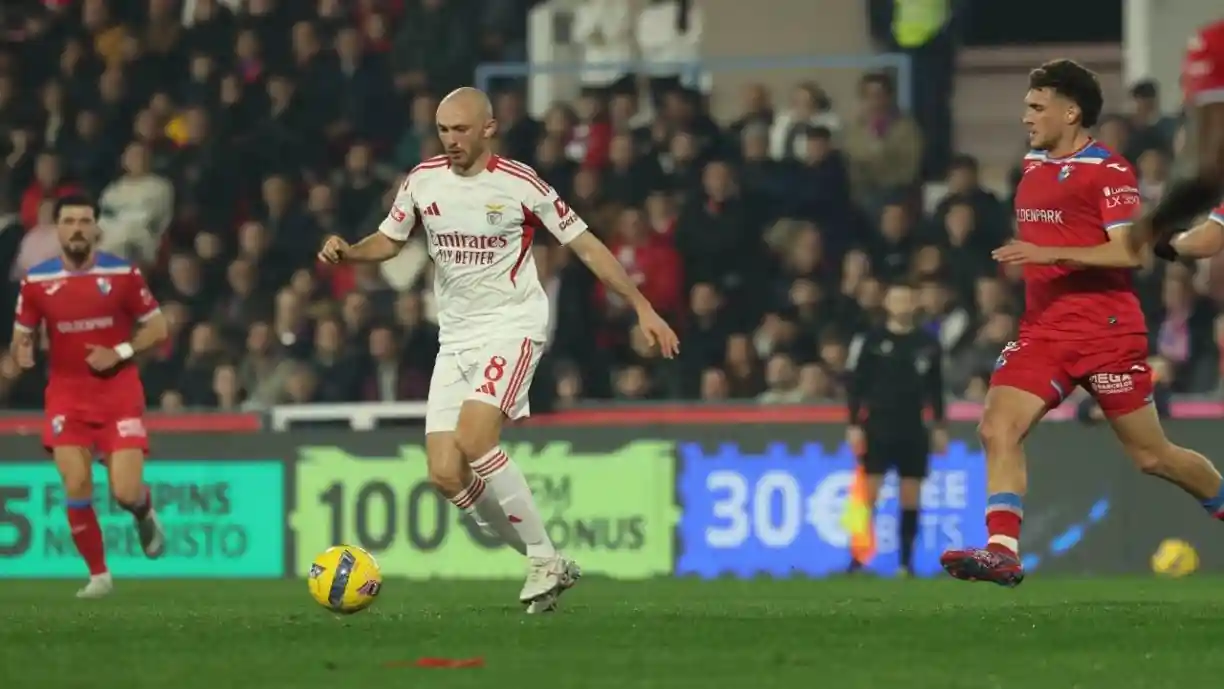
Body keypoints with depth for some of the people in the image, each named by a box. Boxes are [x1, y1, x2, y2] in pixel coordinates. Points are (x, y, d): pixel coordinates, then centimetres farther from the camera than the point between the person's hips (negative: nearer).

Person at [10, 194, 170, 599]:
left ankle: (145, 515, 29)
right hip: (67, 395, 1)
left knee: (126, 493, -10)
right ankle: (98, 575, 6)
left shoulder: (123, 274, -6)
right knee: (76, 486, -11)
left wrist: (119, 353, -14)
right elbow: (21, 335, 9)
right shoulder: (36, 281, -2)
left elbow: (157, 328, 1)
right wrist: (21, 352, -16)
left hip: (119, 393, -1)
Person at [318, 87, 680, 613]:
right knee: (445, 475, -6)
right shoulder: (423, 181, 3)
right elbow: (388, 241, 18)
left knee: (474, 440, -28)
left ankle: (543, 558, -14)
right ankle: (546, 567, 9)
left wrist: (643, 308, -4)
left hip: (513, 327, -5)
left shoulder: (521, 185, -9)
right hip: (455, 337, 5)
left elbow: (585, 245, -2)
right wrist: (346, 251, -4)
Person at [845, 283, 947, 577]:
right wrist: (854, 425, -8)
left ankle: (906, 561, 7)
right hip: (878, 426, -3)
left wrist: (939, 427, 10)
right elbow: (855, 385, -2)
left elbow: (935, 388, 13)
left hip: (913, 429, 3)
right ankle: (858, 558, -6)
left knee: (911, 495, 2)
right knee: (868, 492, -9)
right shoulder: (870, 341, -1)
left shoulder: (928, 343, 7)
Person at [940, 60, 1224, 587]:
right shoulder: (1033, 166, 14)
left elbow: (1130, 251, -19)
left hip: (1107, 334, -6)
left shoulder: (1109, 171, -9)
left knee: (1151, 455, 4)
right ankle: (1002, 550, -23)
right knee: (998, 427, -17)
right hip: (1044, 331, 6)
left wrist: (1050, 254, -26)